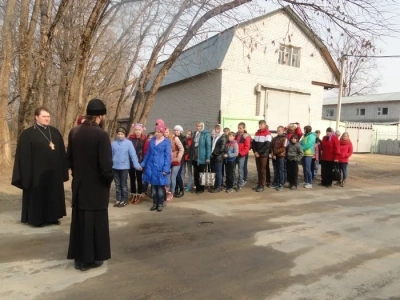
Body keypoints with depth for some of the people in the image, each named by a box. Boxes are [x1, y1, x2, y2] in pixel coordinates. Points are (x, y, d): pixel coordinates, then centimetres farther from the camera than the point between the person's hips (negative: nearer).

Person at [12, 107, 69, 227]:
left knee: (53, 195, 12)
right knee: (38, 195, 5)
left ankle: (52, 217, 25)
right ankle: (36, 218, 18)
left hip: (54, 171, 5)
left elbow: (62, 152, 9)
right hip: (37, 172, -5)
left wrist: (63, 169, 6)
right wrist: (27, 174, -14)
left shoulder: (55, 132, 8)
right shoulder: (28, 134, -6)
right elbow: (24, 156, -10)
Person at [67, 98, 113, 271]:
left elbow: (69, 158, 9)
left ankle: (79, 257, 28)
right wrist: (108, 180, -4)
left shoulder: (74, 132, 0)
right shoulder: (101, 135, -19)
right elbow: (106, 164, -21)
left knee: (79, 220, 16)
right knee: (95, 222, 8)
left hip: (79, 184, 6)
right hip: (96, 186, -6)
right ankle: (90, 259, 19)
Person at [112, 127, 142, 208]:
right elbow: (111, 155, 7)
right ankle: (118, 199, 25)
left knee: (124, 184, 8)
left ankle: (124, 200, 19)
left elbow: (133, 154, -10)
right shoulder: (113, 143, 1)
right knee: (117, 184, 13)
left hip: (124, 167, -3)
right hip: (115, 167, 3)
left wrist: (136, 165, -15)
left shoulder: (128, 143, -7)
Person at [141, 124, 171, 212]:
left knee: (160, 186, 2)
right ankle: (155, 203, 21)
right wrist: (143, 164, 12)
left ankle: (160, 204, 14)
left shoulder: (166, 142, -5)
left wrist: (166, 168, -13)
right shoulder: (152, 141, 10)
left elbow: (167, 156, -7)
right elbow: (148, 153, 16)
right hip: (151, 166, 5)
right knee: (153, 186, 11)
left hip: (160, 167, -5)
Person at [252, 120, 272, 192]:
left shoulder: (267, 134, -9)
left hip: (263, 155, -6)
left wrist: (259, 152, -16)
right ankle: (259, 184, 18)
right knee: (258, 170, 10)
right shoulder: (257, 133, 14)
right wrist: (255, 151, -6)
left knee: (262, 170, -1)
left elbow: (267, 145, -17)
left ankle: (262, 185, 4)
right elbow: (253, 143, 10)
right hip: (257, 154, 6)